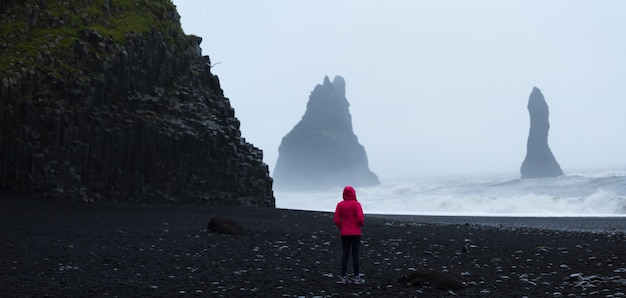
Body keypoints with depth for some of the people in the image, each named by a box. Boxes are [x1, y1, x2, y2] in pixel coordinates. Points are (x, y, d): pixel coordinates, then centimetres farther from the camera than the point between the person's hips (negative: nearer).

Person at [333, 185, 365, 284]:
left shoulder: (340, 205, 0)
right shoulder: (356, 204, -10)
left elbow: (336, 219, -3)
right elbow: (360, 219, -17)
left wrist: (341, 228, 12)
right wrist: (360, 224, 4)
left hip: (344, 234, 3)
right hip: (355, 233, -3)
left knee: (345, 255, 8)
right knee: (355, 255, 1)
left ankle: (343, 277, 9)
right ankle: (357, 277, 6)